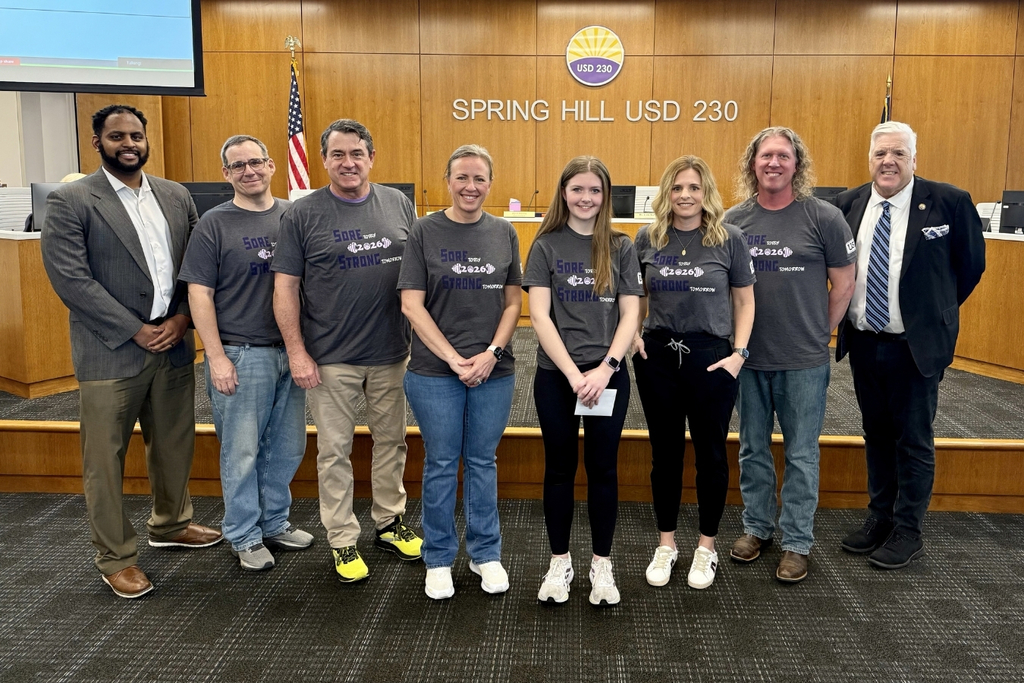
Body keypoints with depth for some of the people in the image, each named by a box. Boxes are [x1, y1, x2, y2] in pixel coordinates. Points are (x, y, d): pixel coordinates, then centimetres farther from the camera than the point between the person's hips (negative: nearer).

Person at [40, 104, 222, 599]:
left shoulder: (176, 197, 10)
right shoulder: (69, 202, -6)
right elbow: (70, 279, -13)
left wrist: (181, 317, -5)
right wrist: (135, 331, -14)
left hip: (173, 348, 5)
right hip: (110, 354, -5)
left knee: (175, 445, 17)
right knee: (105, 459, 5)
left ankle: (170, 524, 40)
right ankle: (115, 558, 21)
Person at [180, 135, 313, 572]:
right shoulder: (215, 224, -3)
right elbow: (199, 294, -5)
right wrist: (216, 357, -11)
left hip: (290, 353, 4)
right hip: (241, 355, -4)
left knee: (288, 447, 13)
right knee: (242, 452, 4)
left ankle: (274, 522, 32)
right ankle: (244, 537, 21)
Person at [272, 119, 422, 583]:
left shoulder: (399, 205, 5)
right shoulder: (302, 214, -3)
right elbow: (284, 288, -4)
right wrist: (296, 352, -9)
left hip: (392, 352, 3)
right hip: (330, 358, -3)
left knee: (391, 440, 14)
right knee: (335, 450, 5)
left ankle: (389, 523, 31)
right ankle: (343, 541, 19)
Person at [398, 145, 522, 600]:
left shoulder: (504, 233, 5)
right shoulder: (425, 232, -2)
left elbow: (513, 303, 6)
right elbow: (412, 305, -7)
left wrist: (492, 353, -9)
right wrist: (454, 359, -13)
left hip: (494, 371, 2)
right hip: (434, 372, -2)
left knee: (482, 462, 13)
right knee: (441, 465, 8)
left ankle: (485, 554, 28)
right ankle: (439, 559, 24)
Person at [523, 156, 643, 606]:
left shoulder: (620, 248, 4)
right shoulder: (546, 246, 0)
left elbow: (629, 316, 0)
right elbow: (540, 316, -7)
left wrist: (605, 369, -14)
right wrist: (573, 372, -16)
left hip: (608, 375, 1)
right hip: (556, 375, -1)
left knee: (602, 469, 8)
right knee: (560, 468, 9)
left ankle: (602, 564, 23)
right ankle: (559, 562, 24)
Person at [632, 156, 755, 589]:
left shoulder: (729, 239, -3)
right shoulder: (647, 239, 3)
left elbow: (744, 301, 3)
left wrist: (739, 352, -7)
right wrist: (633, 334, 0)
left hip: (711, 356, -2)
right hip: (658, 355, 2)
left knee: (710, 454, 8)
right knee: (665, 452, 11)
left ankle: (706, 546, 26)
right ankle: (666, 543, 27)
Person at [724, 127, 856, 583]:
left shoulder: (824, 217, -5)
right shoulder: (734, 220, 2)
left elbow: (844, 284, 0)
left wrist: (819, 334, 2)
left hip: (804, 362, -3)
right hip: (748, 358, 3)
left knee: (801, 455, 7)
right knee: (753, 449, 15)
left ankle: (796, 543, 20)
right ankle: (756, 527, 32)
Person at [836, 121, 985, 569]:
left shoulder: (949, 202, -9)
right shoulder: (848, 204, 1)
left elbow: (972, 263, 2)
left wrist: (938, 312, 6)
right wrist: (847, 312, 7)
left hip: (916, 344, -4)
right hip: (863, 342, 4)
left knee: (914, 439, 6)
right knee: (876, 434, 16)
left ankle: (907, 532, 18)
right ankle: (879, 518, 30)